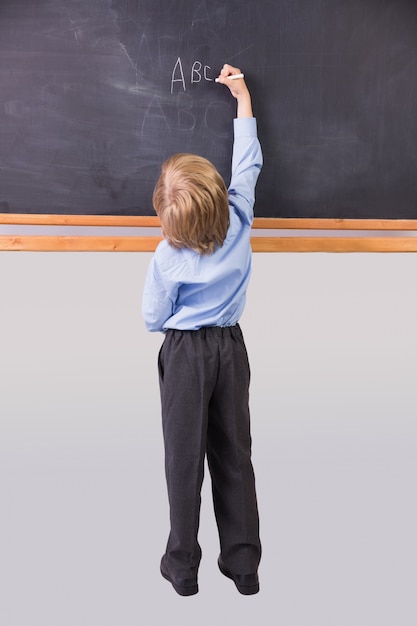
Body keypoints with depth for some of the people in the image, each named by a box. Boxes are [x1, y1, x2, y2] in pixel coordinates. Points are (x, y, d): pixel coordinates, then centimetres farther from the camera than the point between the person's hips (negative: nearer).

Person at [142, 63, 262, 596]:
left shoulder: (167, 258, -17)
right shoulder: (239, 222, -9)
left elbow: (153, 319, -6)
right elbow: (248, 164, 7)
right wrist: (243, 98, 17)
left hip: (185, 354, -4)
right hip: (231, 347, 4)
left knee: (184, 459, 8)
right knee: (234, 456, 12)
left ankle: (183, 567, 21)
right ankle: (243, 565, 22)